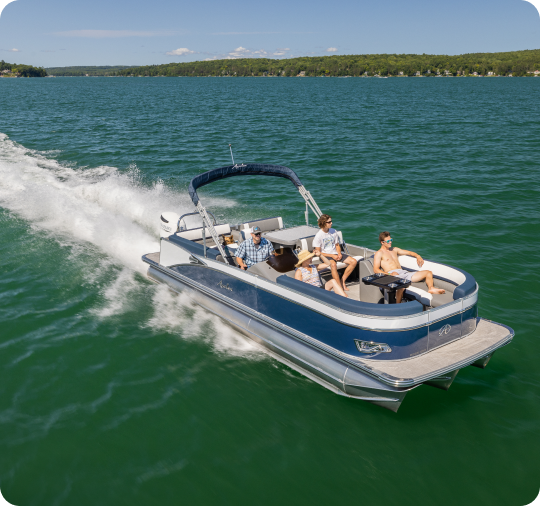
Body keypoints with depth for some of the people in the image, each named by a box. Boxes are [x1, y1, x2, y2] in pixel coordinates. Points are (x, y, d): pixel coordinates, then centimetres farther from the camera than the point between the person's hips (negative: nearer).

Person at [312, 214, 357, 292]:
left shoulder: (333, 231, 7)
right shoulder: (318, 235, -10)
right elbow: (318, 252, -10)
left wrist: (339, 253, -4)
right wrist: (332, 256, -16)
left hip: (335, 253, 6)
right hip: (325, 256, -6)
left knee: (354, 262, -10)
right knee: (333, 264, -40)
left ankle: (342, 280, -4)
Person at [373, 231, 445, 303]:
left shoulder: (394, 250, 28)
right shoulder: (379, 253, 7)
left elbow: (409, 252, 35)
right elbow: (375, 269, -5)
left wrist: (418, 256, 12)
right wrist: (389, 274, -20)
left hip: (404, 273, 8)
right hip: (393, 274, -8)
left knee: (428, 273, -6)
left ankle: (431, 289, -30)